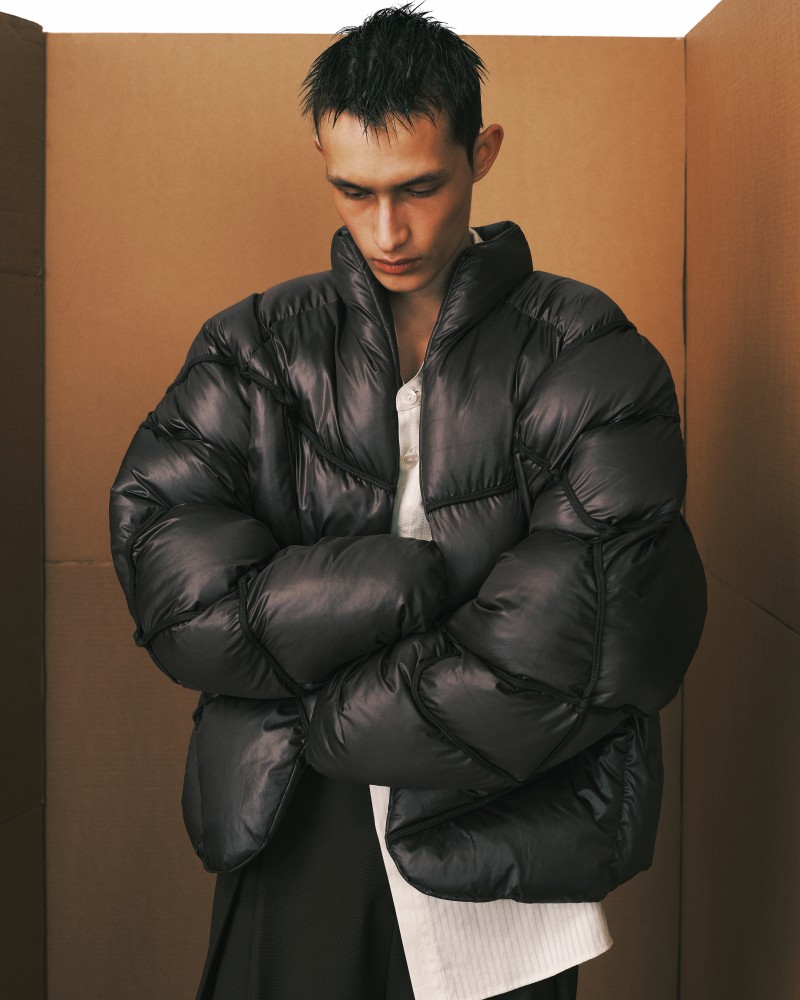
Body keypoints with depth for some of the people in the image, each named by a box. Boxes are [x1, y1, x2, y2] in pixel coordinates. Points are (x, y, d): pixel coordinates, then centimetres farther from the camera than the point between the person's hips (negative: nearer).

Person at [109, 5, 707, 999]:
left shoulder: (587, 357, -7)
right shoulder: (259, 344, 2)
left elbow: (573, 650, -18)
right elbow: (163, 558, -12)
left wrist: (318, 716, -11)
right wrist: (411, 589, -21)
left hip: (503, 852, -1)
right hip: (293, 831, 2)